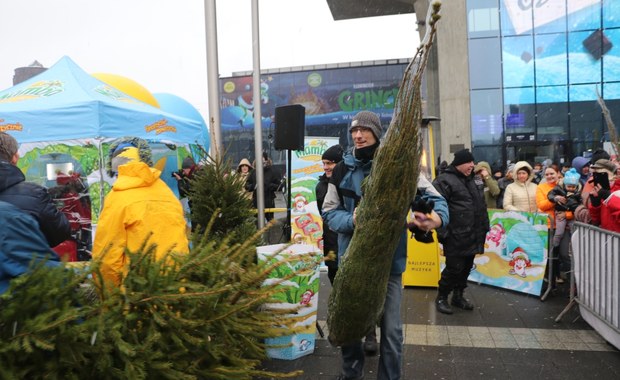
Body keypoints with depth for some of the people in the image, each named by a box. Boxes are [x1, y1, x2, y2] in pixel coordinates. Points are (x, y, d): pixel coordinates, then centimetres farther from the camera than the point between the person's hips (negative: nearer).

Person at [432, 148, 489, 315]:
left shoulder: (470, 180, 18)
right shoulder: (444, 181, -11)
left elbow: (480, 206, 26)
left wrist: (484, 227, 19)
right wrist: (443, 232, -21)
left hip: (472, 236, 8)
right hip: (455, 237, -8)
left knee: (466, 267, 14)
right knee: (454, 268, -4)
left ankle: (458, 296, 30)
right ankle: (441, 297, 13)